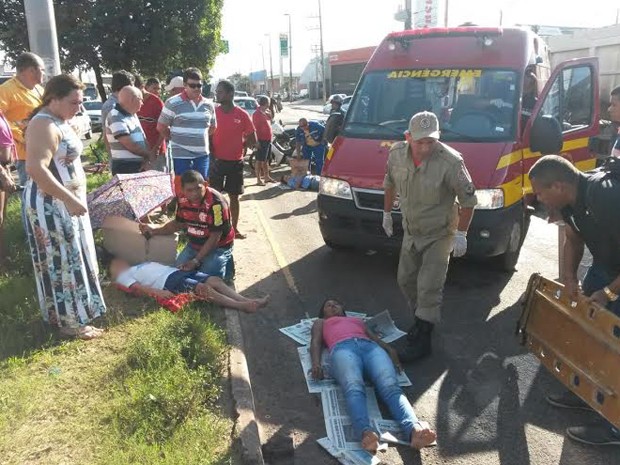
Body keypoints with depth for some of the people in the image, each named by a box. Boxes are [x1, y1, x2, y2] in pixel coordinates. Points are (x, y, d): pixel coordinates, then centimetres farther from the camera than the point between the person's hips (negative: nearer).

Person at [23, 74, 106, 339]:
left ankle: (71, 313, 30)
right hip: (50, 206, -10)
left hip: (63, 204, 10)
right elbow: (35, 168, -33)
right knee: (62, 262, -1)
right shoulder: (44, 125, -21)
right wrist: (69, 199, -32)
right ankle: (69, 322, 10)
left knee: (71, 259, 17)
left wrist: (73, 199, 22)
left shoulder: (59, 121, 11)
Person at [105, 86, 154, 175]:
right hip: (125, 168, -8)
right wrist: (149, 154, -5)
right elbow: (129, 145, -19)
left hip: (140, 166, 9)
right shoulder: (116, 117, -14)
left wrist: (147, 159, -5)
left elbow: (142, 138, 11)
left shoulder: (133, 115, 14)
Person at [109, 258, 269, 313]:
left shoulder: (137, 267, 35)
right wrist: (158, 292, -25)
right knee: (204, 289, -28)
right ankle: (242, 306, -35)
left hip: (177, 272, 9)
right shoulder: (123, 276, 8)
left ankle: (248, 301, -22)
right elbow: (137, 287, -10)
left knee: (215, 280, -12)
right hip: (168, 282, -9)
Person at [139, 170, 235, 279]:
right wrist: (154, 229, -4)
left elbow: (215, 237, -24)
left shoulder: (216, 202, -28)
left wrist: (196, 261, -24)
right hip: (193, 246, 6)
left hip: (218, 247, -6)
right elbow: (179, 223, 10)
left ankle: (226, 263, 8)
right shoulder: (182, 199, -8)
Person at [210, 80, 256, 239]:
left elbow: (252, 140, 1)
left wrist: (237, 146, 0)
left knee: (234, 196, 10)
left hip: (235, 162, 0)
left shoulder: (242, 115, -3)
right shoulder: (213, 112, -1)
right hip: (217, 161, 0)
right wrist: (211, 155, -6)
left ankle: (234, 228, 20)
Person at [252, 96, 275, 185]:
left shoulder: (266, 112, 11)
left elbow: (271, 118, 30)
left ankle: (267, 176, 28)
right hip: (262, 140, -9)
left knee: (266, 160, 17)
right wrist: (257, 141, -24)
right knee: (260, 160, -3)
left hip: (268, 140, 9)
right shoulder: (257, 113, -15)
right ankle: (259, 179, 1)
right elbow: (255, 128, -19)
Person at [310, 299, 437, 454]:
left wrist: (390, 350, 5)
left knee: (391, 387, -32)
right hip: (343, 348, -2)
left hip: (370, 347, 2)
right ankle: (366, 432, -64)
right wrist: (316, 363, -4)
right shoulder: (320, 323, 39)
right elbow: (315, 342, 20)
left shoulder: (359, 320, 45)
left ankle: (415, 429, -58)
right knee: (354, 388, -38)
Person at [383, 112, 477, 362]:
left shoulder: (450, 161, -26)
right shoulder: (397, 153, -10)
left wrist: (461, 234, -16)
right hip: (410, 231, 6)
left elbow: (468, 199, -17)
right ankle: (421, 320, 37)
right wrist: (387, 213, 15)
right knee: (406, 280, 15)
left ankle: (422, 341, 5)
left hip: (439, 235, -6)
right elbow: (389, 184, 9)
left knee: (429, 288, -5)